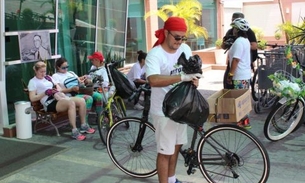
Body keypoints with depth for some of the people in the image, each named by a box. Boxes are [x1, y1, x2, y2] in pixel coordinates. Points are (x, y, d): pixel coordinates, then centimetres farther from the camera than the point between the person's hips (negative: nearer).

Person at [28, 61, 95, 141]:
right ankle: (74, 132, -34)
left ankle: (84, 126, 1)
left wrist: (57, 90, -1)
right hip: (49, 103, -8)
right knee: (71, 103, -35)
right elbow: (32, 98, -5)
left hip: (58, 98, 8)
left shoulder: (48, 78, 26)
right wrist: (45, 93, -13)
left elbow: (59, 88, 23)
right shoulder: (33, 81, 5)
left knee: (81, 101, -13)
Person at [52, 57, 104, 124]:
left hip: (81, 91, 6)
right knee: (89, 98, -34)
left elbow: (80, 81, 24)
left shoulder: (71, 73, 27)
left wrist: (86, 81, -1)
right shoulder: (55, 76, 7)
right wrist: (71, 89, -21)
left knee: (99, 96, -17)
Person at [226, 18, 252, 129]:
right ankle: (244, 119, 21)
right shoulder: (245, 40, 14)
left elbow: (236, 60, -21)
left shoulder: (238, 42, -18)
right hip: (245, 74, 10)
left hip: (240, 76, -10)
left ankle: (244, 122, 1)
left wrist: (230, 74, -18)